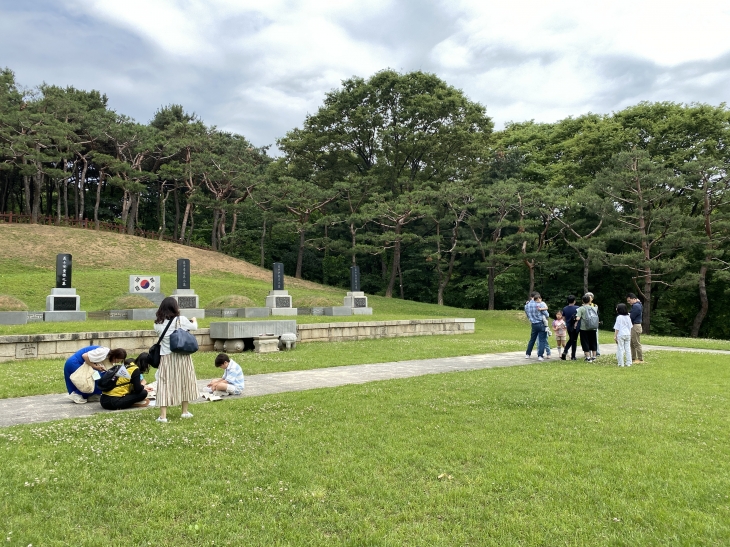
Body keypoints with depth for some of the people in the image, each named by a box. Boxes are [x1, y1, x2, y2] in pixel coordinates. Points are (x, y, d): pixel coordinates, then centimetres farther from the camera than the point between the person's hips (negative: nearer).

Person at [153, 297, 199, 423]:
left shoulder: (158, 323, -5)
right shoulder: (181, 320, -8)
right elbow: (194, 327, 8)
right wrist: (194, 320, 30)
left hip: (166, 358, 0)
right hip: (181, 357, 0)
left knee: (165, 384, 3)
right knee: (184, 382, 15)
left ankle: (163, 416, -1)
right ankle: (184, 412, 26)